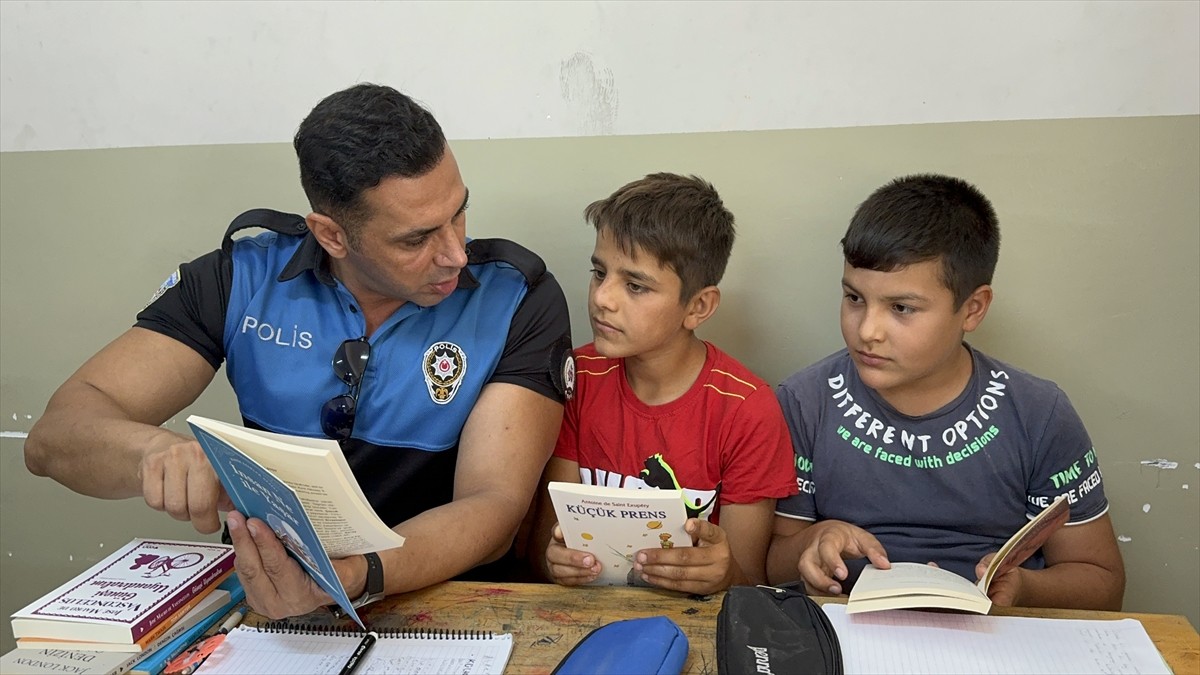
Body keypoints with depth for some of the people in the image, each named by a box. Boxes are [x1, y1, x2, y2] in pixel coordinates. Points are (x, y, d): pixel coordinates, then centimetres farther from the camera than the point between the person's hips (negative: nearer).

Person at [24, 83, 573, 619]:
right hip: (262, 594, 1)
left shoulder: (518, 303, -12)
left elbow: (493, 508, -18)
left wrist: (352, 578, -37)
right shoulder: (244, 279, -8)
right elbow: (55, 436, -10)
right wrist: (160, 450, -33)